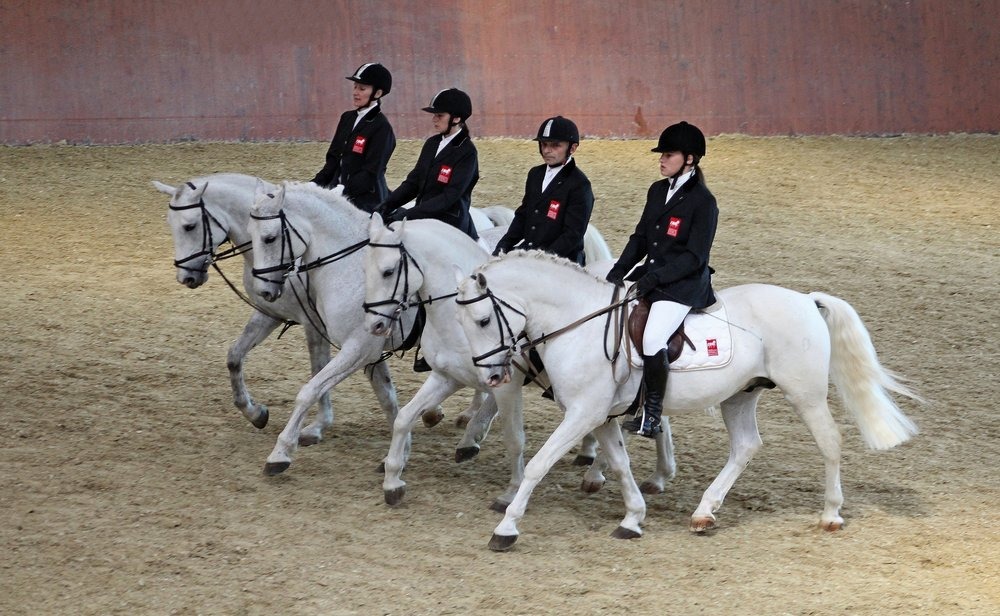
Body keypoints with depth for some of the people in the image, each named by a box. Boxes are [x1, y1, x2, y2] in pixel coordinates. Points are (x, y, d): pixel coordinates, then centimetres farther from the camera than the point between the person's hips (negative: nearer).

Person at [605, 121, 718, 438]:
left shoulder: (703, 202, -11)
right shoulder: (658, 191, 11)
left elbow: (694, 257, -15)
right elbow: (640, 237, 14)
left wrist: (655, 277, -21)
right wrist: (620, 269, -1)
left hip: (685, 284, -9)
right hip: (651, 275, 9)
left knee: (652, 340, -27)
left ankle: (651, 416, -18)